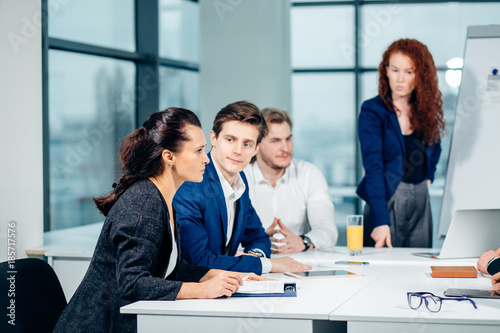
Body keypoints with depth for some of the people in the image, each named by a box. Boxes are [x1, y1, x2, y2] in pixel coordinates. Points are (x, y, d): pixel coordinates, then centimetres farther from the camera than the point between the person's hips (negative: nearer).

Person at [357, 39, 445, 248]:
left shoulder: (425, 108, 5)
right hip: (388, 198, -5)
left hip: (421, 199, 5)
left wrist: (428, 177, 11)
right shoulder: (372, 110, -11)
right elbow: (373, 167, -20)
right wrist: (380, 221, -28)